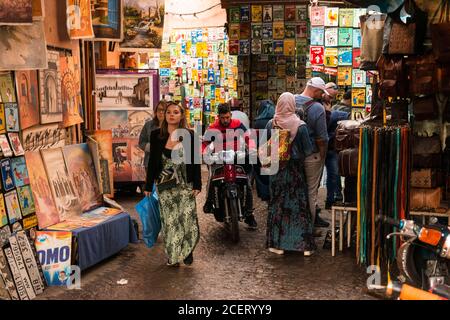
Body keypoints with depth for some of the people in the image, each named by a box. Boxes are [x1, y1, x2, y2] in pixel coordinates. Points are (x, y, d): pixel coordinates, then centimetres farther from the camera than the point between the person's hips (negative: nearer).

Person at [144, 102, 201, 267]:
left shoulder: (189, 135, -2)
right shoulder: (156, 135, 1)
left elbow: (195, 162, -1)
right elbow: (152, 161, 5)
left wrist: (197, 185, -6)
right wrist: (148, 186, 5)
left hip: (185, 185, -1)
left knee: (188, 219, -4)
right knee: (169, 221, 6)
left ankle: (187, 251, 18)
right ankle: (173, 255, 19)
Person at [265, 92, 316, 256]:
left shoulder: (271, 124, -7)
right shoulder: (300, 125, -13)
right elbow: (308, 150, -10)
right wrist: (299, 157, 9)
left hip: (276, 169, 2)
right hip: (295, 169, -2)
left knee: (277, 205, 12)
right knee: (299, 205, 7)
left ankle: (277, 244, 17)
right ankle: (305, 245, 12)